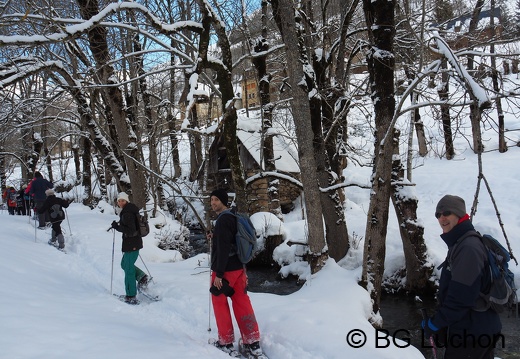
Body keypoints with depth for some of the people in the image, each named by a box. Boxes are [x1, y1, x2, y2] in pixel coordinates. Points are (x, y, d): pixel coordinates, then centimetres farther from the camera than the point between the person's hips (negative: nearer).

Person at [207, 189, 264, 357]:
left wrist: (218, 274, -21)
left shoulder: (222, 220, -17)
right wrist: (214, 237, 13)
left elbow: (223, 249, -23)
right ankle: (253, 342, 10)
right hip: (238, 267, 8)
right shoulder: (233, 217, 13)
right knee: (242, 303, 9)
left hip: (225, 269, -8)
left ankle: (226, 342, 16)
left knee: (220, 302, 7)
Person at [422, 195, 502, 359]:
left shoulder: (468, 247, -21)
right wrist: (439, 321, 15)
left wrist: (435, 323, -16)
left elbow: (462, 296, -26)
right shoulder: (459, 244, 11)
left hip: (471, 333, -10)